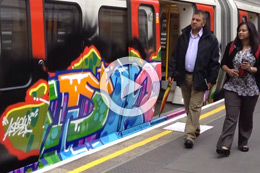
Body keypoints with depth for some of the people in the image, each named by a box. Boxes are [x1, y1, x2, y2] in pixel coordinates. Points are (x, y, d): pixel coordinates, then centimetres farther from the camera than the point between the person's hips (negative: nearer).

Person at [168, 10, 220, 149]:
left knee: (195, 107, -5)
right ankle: (195, 129, 31)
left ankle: (190, 135, -2)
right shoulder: (183, 37, 8)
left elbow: (214, 61, -4)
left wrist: (212, 79, -7)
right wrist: (171, 73, 3)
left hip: (199, 78, -4)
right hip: (183, 76, 5)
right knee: (188, 106, 13)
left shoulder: (211, 39, -4)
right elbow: (175, 57, 9)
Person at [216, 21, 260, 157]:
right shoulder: (231, 46, 5)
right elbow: (223, 63, 7)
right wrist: (229, 71, -12)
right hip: (232, 87, 0)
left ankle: (243, 143, 25)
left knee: (246, 117, 11)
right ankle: (225, 145, -14)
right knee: (231, 117, -8)